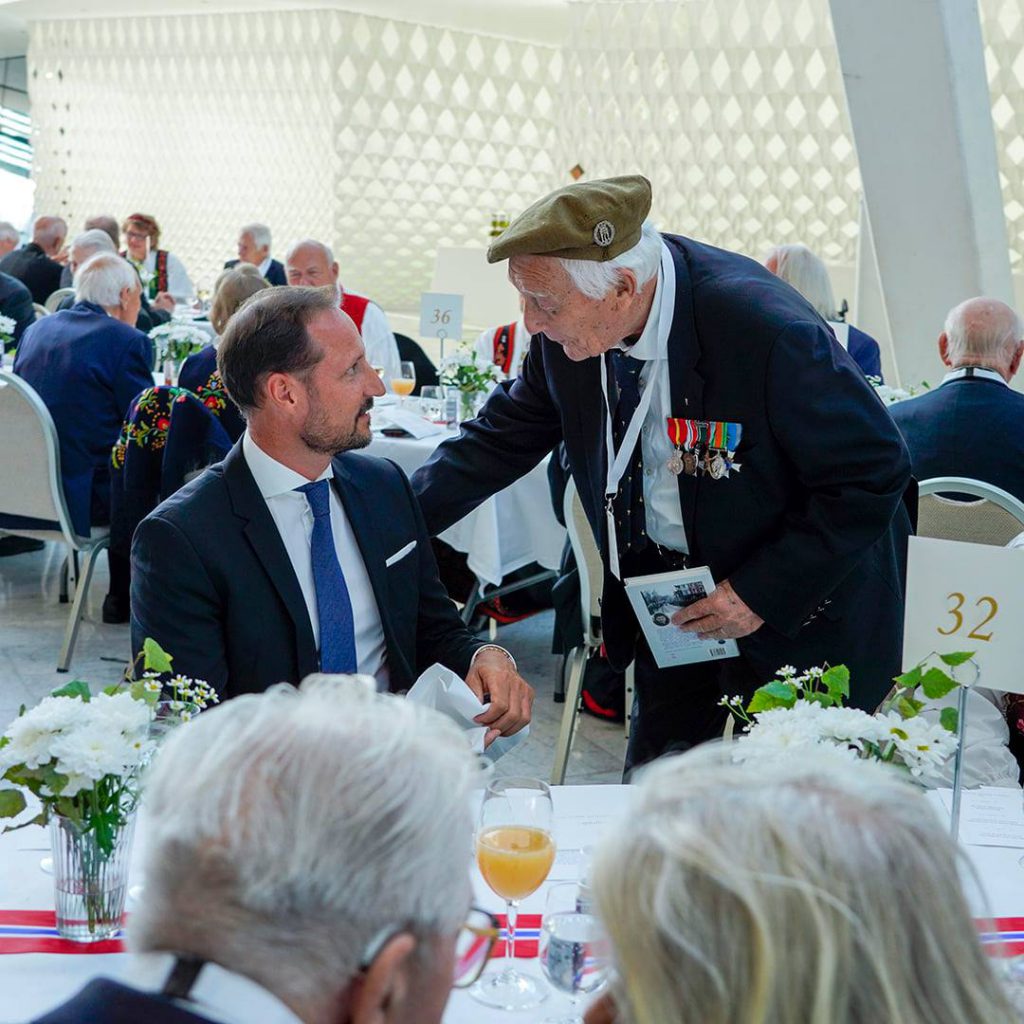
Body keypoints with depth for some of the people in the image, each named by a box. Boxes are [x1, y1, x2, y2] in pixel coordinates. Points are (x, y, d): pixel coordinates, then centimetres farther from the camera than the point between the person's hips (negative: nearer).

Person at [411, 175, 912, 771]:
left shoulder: (768, 329, -31)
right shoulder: (569, 333, -12)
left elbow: (876, 472, -22)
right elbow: (504, 438, 5)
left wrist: (764, 591, -23)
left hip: (799, 606, -5)